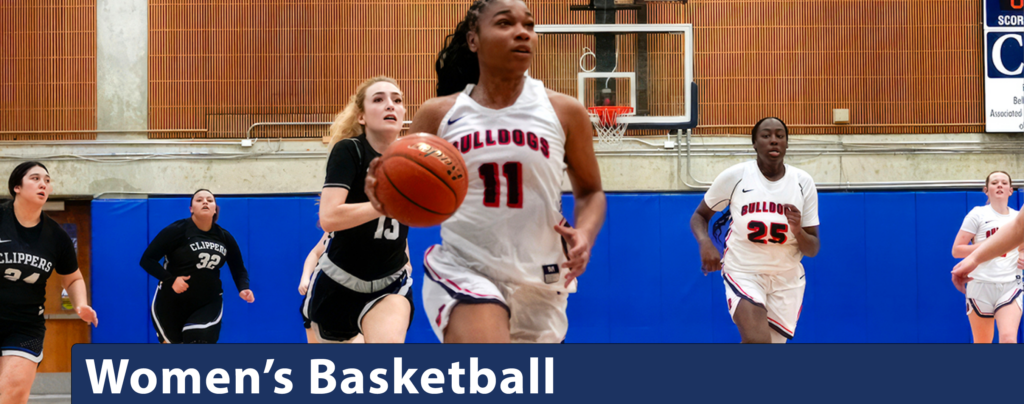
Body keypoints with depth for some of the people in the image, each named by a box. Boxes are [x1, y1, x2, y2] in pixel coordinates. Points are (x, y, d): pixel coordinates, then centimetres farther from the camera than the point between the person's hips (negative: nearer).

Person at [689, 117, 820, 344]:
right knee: (757, 341, -29)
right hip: (743, 273, -3)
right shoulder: (734, 177, -9)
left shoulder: (803, 182, -3)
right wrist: (705, 244, -18)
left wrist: (798, 231, -22)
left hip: (787, 279, 3)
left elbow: (813, 249, 1)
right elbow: (699, 216, 4)